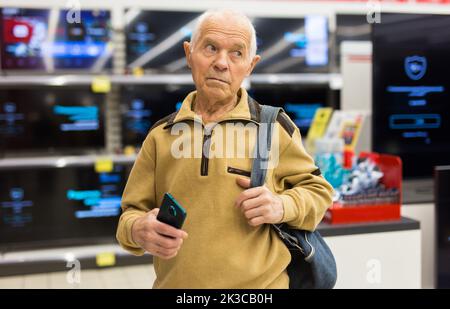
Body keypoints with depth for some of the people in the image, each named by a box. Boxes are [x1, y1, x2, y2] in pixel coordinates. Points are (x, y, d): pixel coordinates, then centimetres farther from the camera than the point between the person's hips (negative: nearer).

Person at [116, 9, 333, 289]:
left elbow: (317, 189, 5)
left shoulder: (275, 126, -4)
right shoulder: (161, 135, 3)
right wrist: (138, 230, -15)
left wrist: (282, 207, -16)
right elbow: (133, 212, 7)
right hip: (174, 282, 2)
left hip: (260, 284, -2)